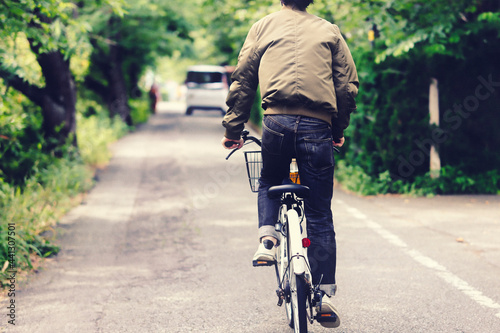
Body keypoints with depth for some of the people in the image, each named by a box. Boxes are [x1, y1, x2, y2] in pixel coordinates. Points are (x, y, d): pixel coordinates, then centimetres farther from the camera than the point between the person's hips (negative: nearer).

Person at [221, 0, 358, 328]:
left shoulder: (264, 26, 15)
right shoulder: (329, 30, 16)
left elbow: (242, 81, 12)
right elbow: (349, 85, 12)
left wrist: (233, 129, 19)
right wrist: (338, 132, 22)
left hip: (277, 122, 0)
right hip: (318, 126, 0)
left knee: (270, 183, 29)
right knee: (320, 215, 8)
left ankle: (267, 238, 4)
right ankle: (325, 292, 5)